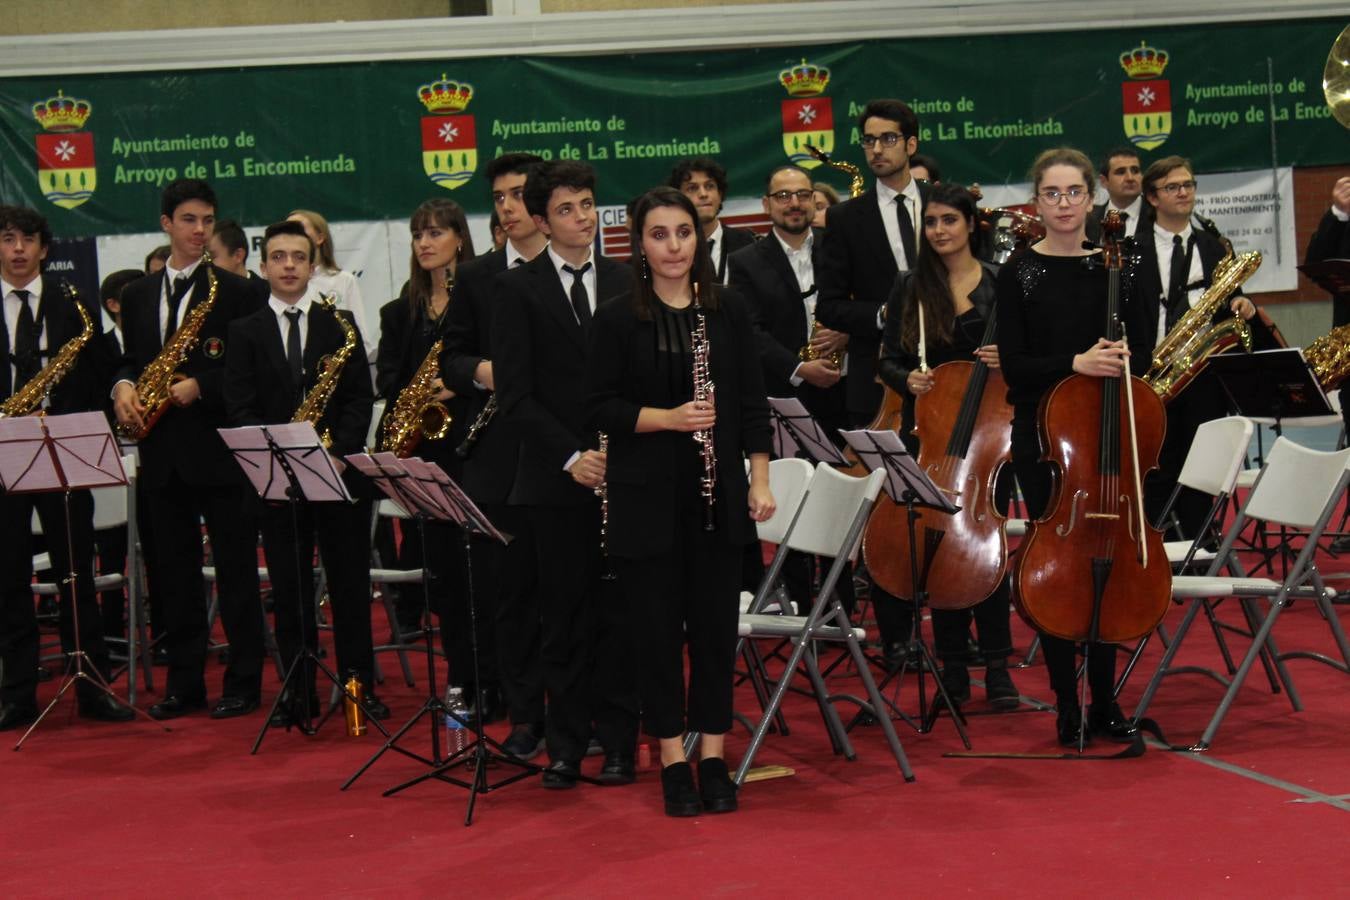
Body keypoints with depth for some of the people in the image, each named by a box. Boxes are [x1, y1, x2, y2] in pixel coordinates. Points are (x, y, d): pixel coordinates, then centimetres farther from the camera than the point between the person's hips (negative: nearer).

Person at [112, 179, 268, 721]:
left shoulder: (237, 292, -2)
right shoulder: (137, 296, 15)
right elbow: (130, 360, 17)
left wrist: (200, 386, -17)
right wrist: (123, 387, -4)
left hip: (220, 447, -5)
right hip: (161, 452, 5)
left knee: (235, 570, 1)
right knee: (174, 571, 9)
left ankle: (243, 683, 8)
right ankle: (184, 682, 17)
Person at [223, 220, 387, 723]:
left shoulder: (340, 323, 8)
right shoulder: (245, 332, 8)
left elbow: (360, 397, 2)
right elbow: (240, 409, 0)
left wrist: (340, 452, -13)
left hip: (340, 470, 0)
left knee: (350, 584, 3)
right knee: (289, 588, 3)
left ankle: (359, 686, 10)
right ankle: (299, 693, 9)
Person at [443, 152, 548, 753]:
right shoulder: (475, 278, 11)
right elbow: (451, 360, 11)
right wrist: (481, 372, -10)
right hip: (499, 456, 2)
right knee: (508, 588, 4)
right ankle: (525, 717, 14)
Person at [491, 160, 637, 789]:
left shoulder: (627, 283, 9)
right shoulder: (518, 289, 1)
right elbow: (514, 396, -5)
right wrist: (570, 456, -14)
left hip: (624, 473, 2)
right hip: (556, 478, -2)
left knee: (620, 612, 3)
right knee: (563, 616, 4)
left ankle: (618, 741, 13)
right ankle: (565, 744, 14)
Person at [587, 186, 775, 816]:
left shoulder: (729, 313, 5)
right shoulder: (618, 320, -2)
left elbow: (752, 405, 7)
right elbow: (599, 409, -4)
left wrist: (761, 482, 0)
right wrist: (668, 418, -17)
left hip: (717, 496, 2)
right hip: (646, 499, -2)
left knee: (716, 625, 5)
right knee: (658, 628, 3)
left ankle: (714, 759, 16)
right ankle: (673, 763, 13)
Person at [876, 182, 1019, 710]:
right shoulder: (910, 288, 6)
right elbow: (888, 361, 7)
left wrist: (1008, 360, -15)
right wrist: (907, 379, -14)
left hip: (989, 431, -1)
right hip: (928, 432, 1)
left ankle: (997, 666, 9)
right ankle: (953, 669, 13)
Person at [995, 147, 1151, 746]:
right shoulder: (1019, 274, -1)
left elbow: (1142, 353, 5)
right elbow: (1014, 365, -9)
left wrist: (1122, 361, -17)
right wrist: (1075, 363, -24)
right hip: (1042, 436, -2)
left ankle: (1104, 701, 18)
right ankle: (1066, 703, 10)